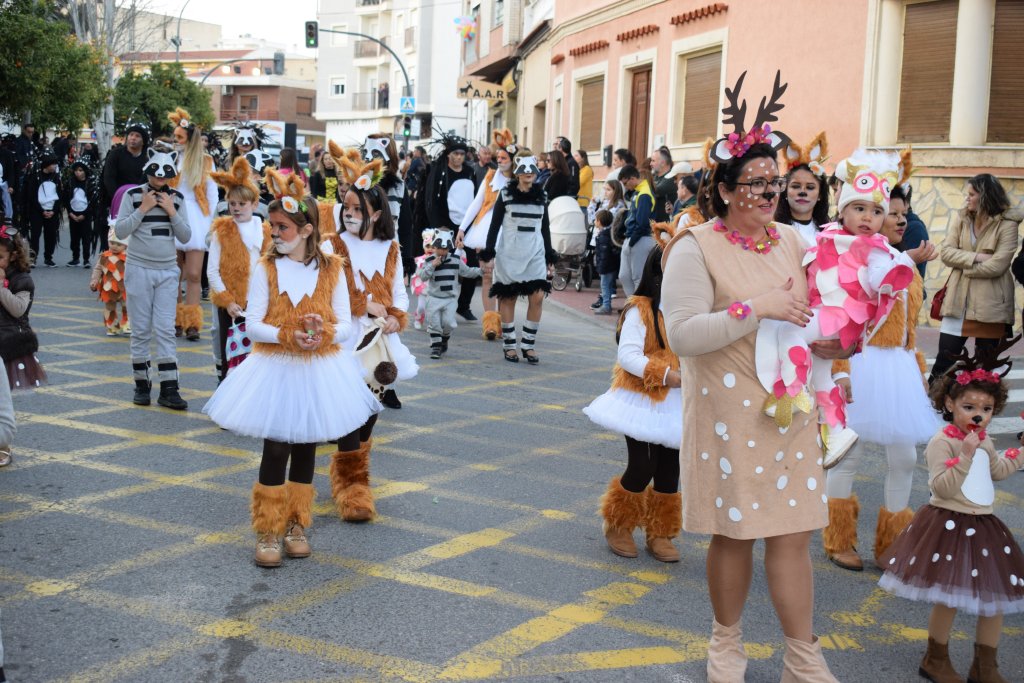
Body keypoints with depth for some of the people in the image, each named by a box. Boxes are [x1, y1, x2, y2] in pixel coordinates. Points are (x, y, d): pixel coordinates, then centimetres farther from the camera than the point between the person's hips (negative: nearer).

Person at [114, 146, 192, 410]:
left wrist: (171, 211, -8)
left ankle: (169, 390, -4)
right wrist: (143, 209, -14)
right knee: (141, 330, 4)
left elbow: (186, 237, 4)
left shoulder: (177, 198, 5)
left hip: (168, 271, 2)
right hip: (139, 269, -1)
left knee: (165, 330, -3)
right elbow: (120, 231, -8)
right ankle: (142, 385, 15)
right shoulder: (133, 195, -2)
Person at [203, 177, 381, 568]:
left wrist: (324, 333, -23)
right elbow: (252, 324, -8)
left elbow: (345, 325, -2)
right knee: (276, 448, -3)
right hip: (275, 368, -1)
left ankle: (296, 526, 25)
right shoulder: (266, 268, -3)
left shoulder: (332, 269, -1)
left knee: (306, 447, 11)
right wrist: (288, 336, -24)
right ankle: (268, 532, 9)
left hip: (318, 370, 1)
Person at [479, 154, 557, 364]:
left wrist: (549, 256, 13)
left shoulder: (541, 197, 10)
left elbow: (545, 228, 15)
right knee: (508, 298, 2)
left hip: (535, 253, 3)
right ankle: (509, 345, 12)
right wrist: (489, 252, -5)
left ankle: (528, 345, 2)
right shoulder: (505, 195, 1)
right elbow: (495, 225, 1)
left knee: (538, 297, -8)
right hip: (509, 253, -2)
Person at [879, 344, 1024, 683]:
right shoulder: (942, 442, -15)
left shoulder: (985, 442, 11)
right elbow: (942, 487, -23)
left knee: (997, 596, 10)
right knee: (949, 598, -4)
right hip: (949, 525, -8)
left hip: (983, 526, 8)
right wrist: (965, 456, -31)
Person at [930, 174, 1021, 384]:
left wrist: (963, 266, -5)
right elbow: (946, 252, -2)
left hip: (990, 303, -4)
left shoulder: (1007, 224, -6)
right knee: (944, 359, 3)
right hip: (958, 300, 4)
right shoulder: (964, 220, 9)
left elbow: (997, 265, -15)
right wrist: (975, 257, -15)